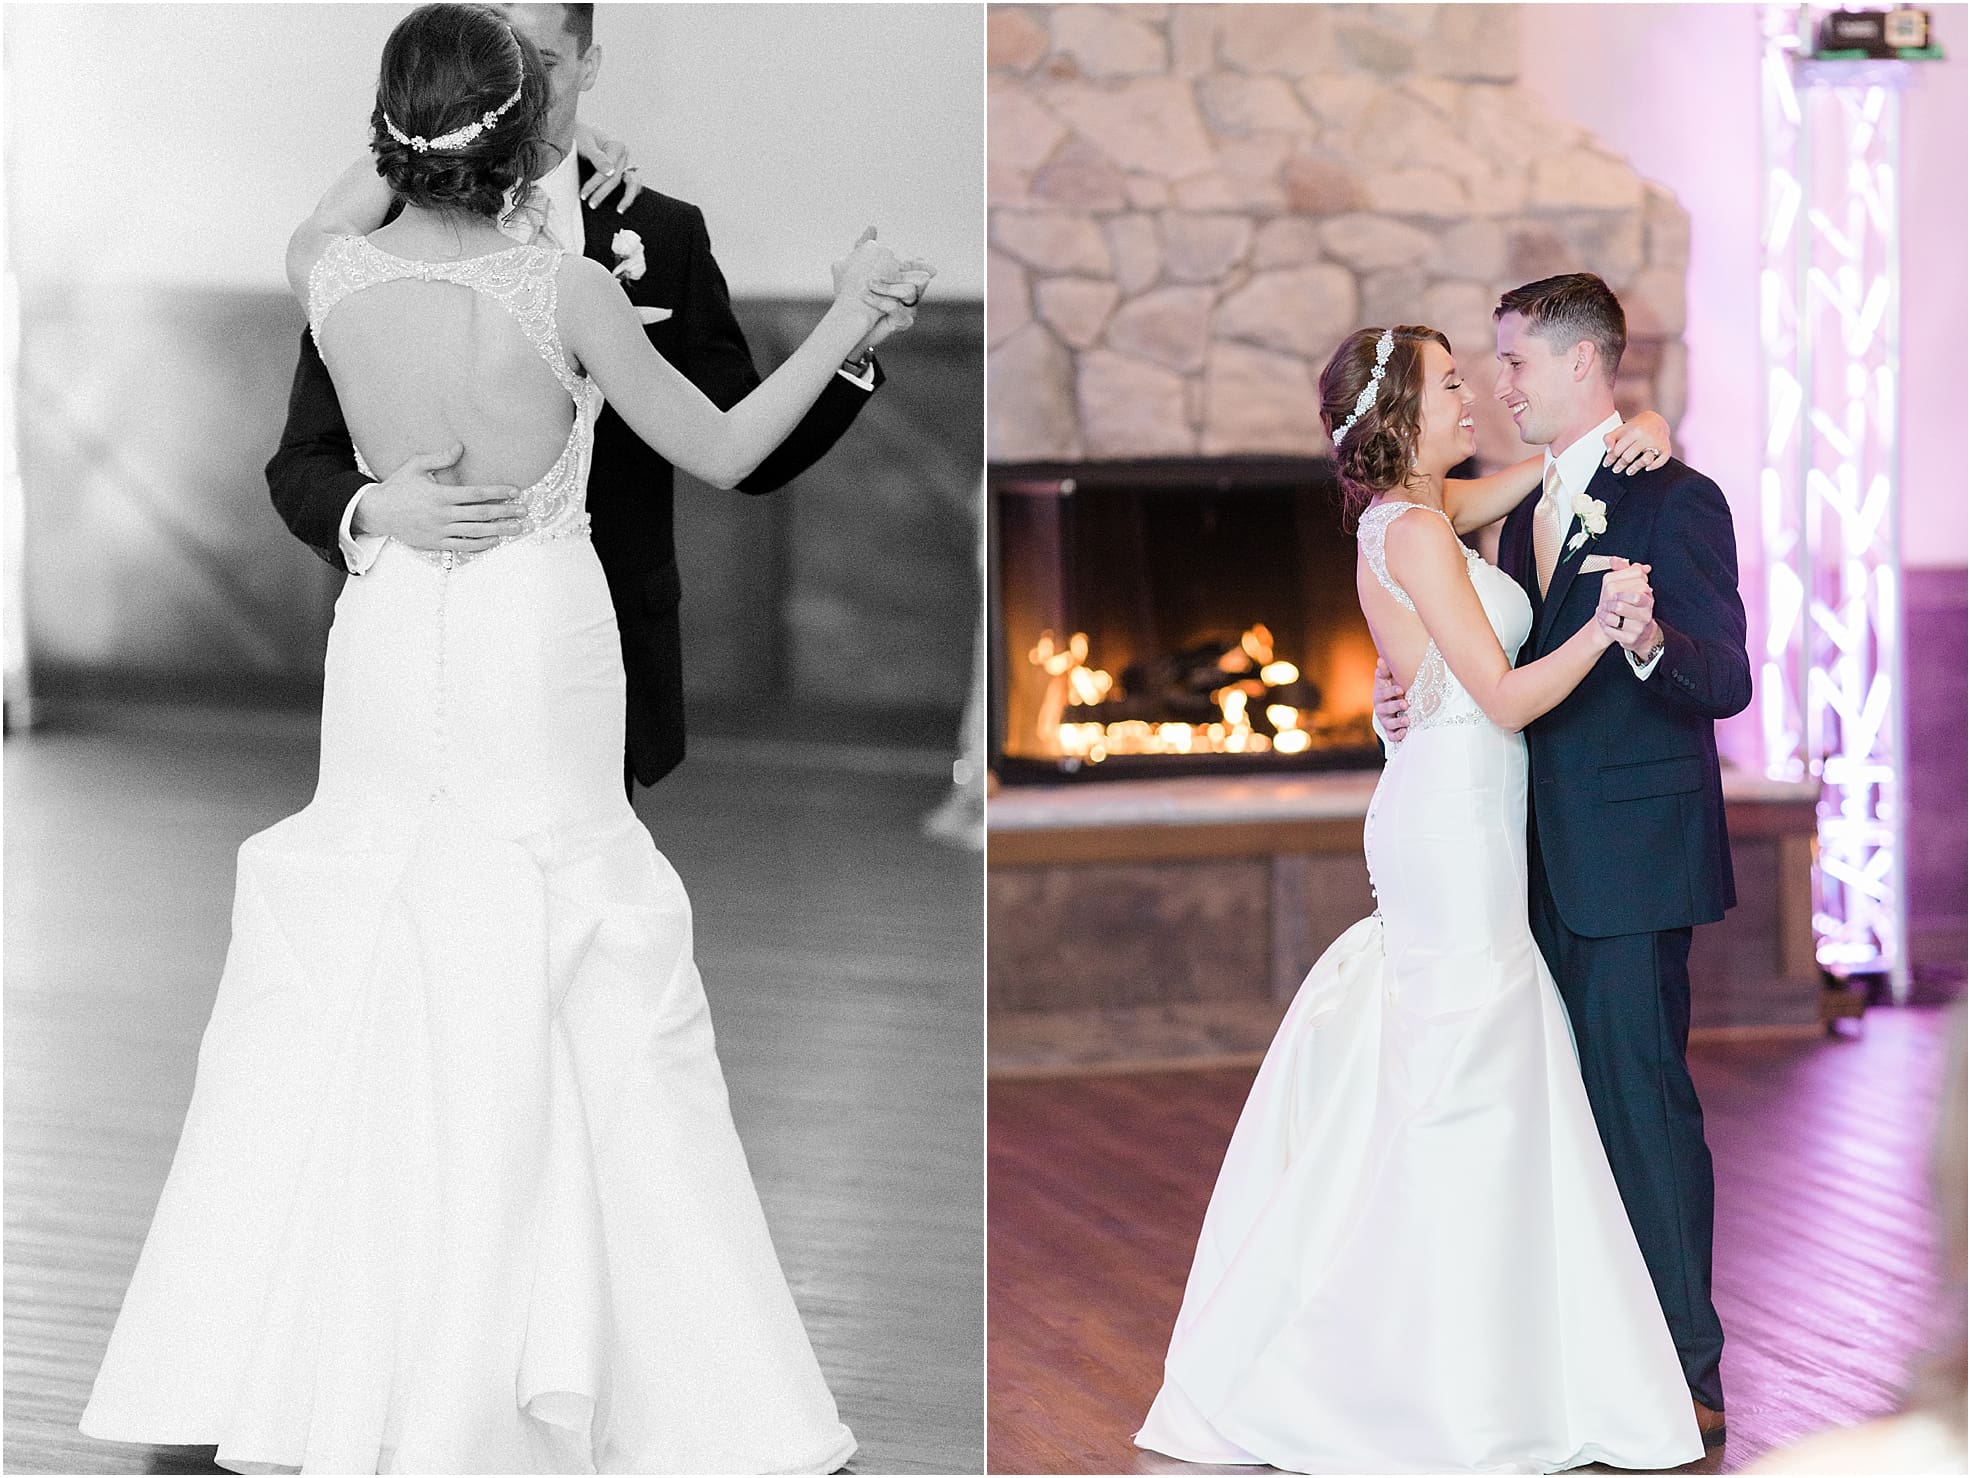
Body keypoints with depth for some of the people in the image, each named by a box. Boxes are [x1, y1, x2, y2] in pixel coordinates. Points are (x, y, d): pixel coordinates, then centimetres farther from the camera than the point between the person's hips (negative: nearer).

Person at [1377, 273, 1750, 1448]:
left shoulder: (1674, 501, -12)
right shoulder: (1524, 512, 14)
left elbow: (1727, 684, -18)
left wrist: (1649, 642, -38)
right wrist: (1424, 695, 3)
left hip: (1636, 858, -9)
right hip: (1550, 863, 9)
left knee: (1644, 1097, -6)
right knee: (1579, 1098, 15)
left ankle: (1689, 1373, 2)